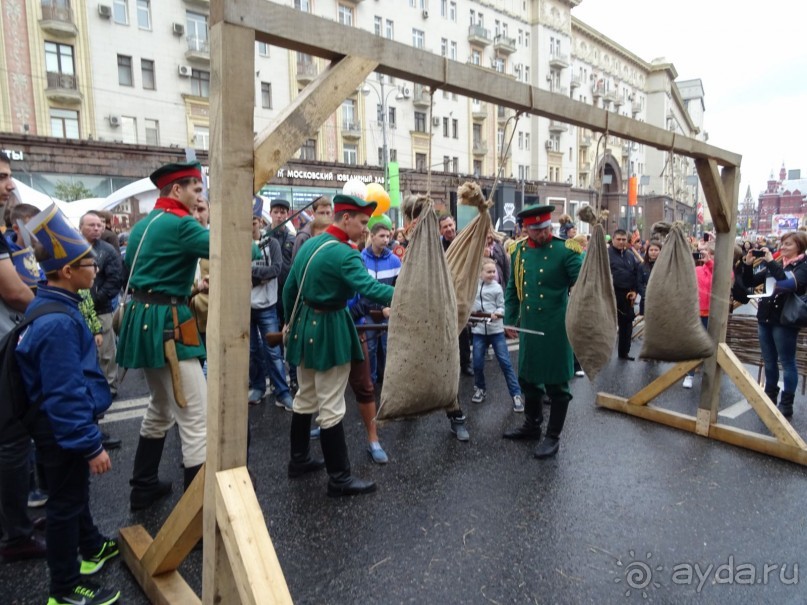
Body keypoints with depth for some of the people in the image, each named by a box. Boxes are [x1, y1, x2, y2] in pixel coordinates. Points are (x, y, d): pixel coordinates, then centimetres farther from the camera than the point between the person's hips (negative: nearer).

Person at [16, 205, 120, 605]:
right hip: (62, 429, -10)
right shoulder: (59, 323, -30)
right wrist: (91, 445, -24)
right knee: (66, 502, 6)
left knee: (74, 490, 25)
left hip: (61, 424, 10)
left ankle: (92, 548, 47)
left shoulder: (53, 306, 2)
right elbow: (65, 394, -29)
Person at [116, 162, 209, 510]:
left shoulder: (143, 225, 16)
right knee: (197, 417, -7)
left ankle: (143, 488, 35)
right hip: (167, 324, -10)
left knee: (161, 408, 23)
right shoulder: (180, 224, -14)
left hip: (144, 319, 10)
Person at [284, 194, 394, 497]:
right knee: (331, 407, -1)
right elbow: (370, 287, -33)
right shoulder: (344, 254, -19)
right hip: (329, 332, -9)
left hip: (305, 327, 9)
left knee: (305, 399, 20)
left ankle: (299, 459, 34)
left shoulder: (309, 244, 8)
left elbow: (289, 289, 14)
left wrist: (291, 324, 25)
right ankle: (339, 478, 9)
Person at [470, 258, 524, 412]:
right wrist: (469, 311, -8)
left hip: (496, 329, -1)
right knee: (477, 363, 5)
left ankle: (516, 394, 4)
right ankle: (480, 388, 29)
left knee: (505, 362, -2)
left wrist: (496, 314, -20)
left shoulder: (497, 287, -3)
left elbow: (501, 307, -1)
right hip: (478, 330, 1)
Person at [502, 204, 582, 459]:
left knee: (556, 384, 5)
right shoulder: (519, 251, 6)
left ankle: (553, 437, 20)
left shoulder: (565, 251, -10)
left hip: (555, 329, -5)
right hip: (528, 327, 6)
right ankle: (531, 425, 37)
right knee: (528, 378, 18)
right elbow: (512, 287, 13)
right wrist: (510, 318, 11)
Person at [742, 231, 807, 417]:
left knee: (787, 363, 2)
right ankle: (769, 398, 27)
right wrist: (748, 264, -5)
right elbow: (750, 282, 12)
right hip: (765, 318, 6)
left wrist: (771, 262, -26)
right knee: (769, 362, 14)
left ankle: (786, 404, 10)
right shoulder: (774, 264, 11)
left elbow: (789, 283, -25)